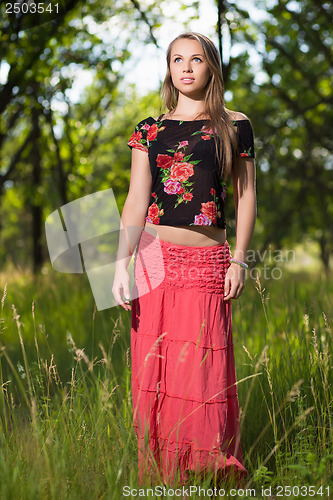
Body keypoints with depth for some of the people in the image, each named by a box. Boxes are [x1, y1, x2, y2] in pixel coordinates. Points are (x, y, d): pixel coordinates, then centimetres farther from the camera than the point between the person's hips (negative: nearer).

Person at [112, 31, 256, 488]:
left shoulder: (234, 126, 7)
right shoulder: (150, 130, 10)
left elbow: (246, 194, 6)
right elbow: (136, 201, 4)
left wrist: (239, 260, -2)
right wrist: (121, 264, -7)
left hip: (207, 262, -2)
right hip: (154, 258, 2)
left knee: (201, 372, -3)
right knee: (155, 369, 4)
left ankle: (213, 472, 13)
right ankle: (159, 476, 17)